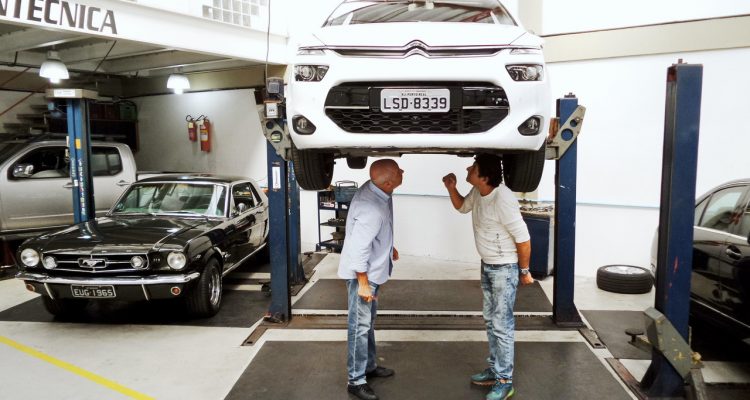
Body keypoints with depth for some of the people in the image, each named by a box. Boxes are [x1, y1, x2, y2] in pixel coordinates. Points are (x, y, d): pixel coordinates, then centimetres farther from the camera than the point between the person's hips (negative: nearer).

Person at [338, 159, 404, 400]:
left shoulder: (375, 189, -4)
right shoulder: (372, 209, -33)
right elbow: (358, 249, -29)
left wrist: (389, 247, 24)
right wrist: (363, 283, -21)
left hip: (371, 270, 10)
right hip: (362, 273, -10)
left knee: (368, 322, 22)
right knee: (360, 326, 1)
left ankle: (369, 366, 39)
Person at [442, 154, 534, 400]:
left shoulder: (503, 201, -29)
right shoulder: (478, 193, -3)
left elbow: (523, 238, -22)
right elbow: (462, 207, 19)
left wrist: (524, 271, -11)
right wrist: (451, 188, 0)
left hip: (504, 268, -9)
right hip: (487, 265, 9)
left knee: (502, 324, -3)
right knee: (490, 320, 18)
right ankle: (495, 369, 32)